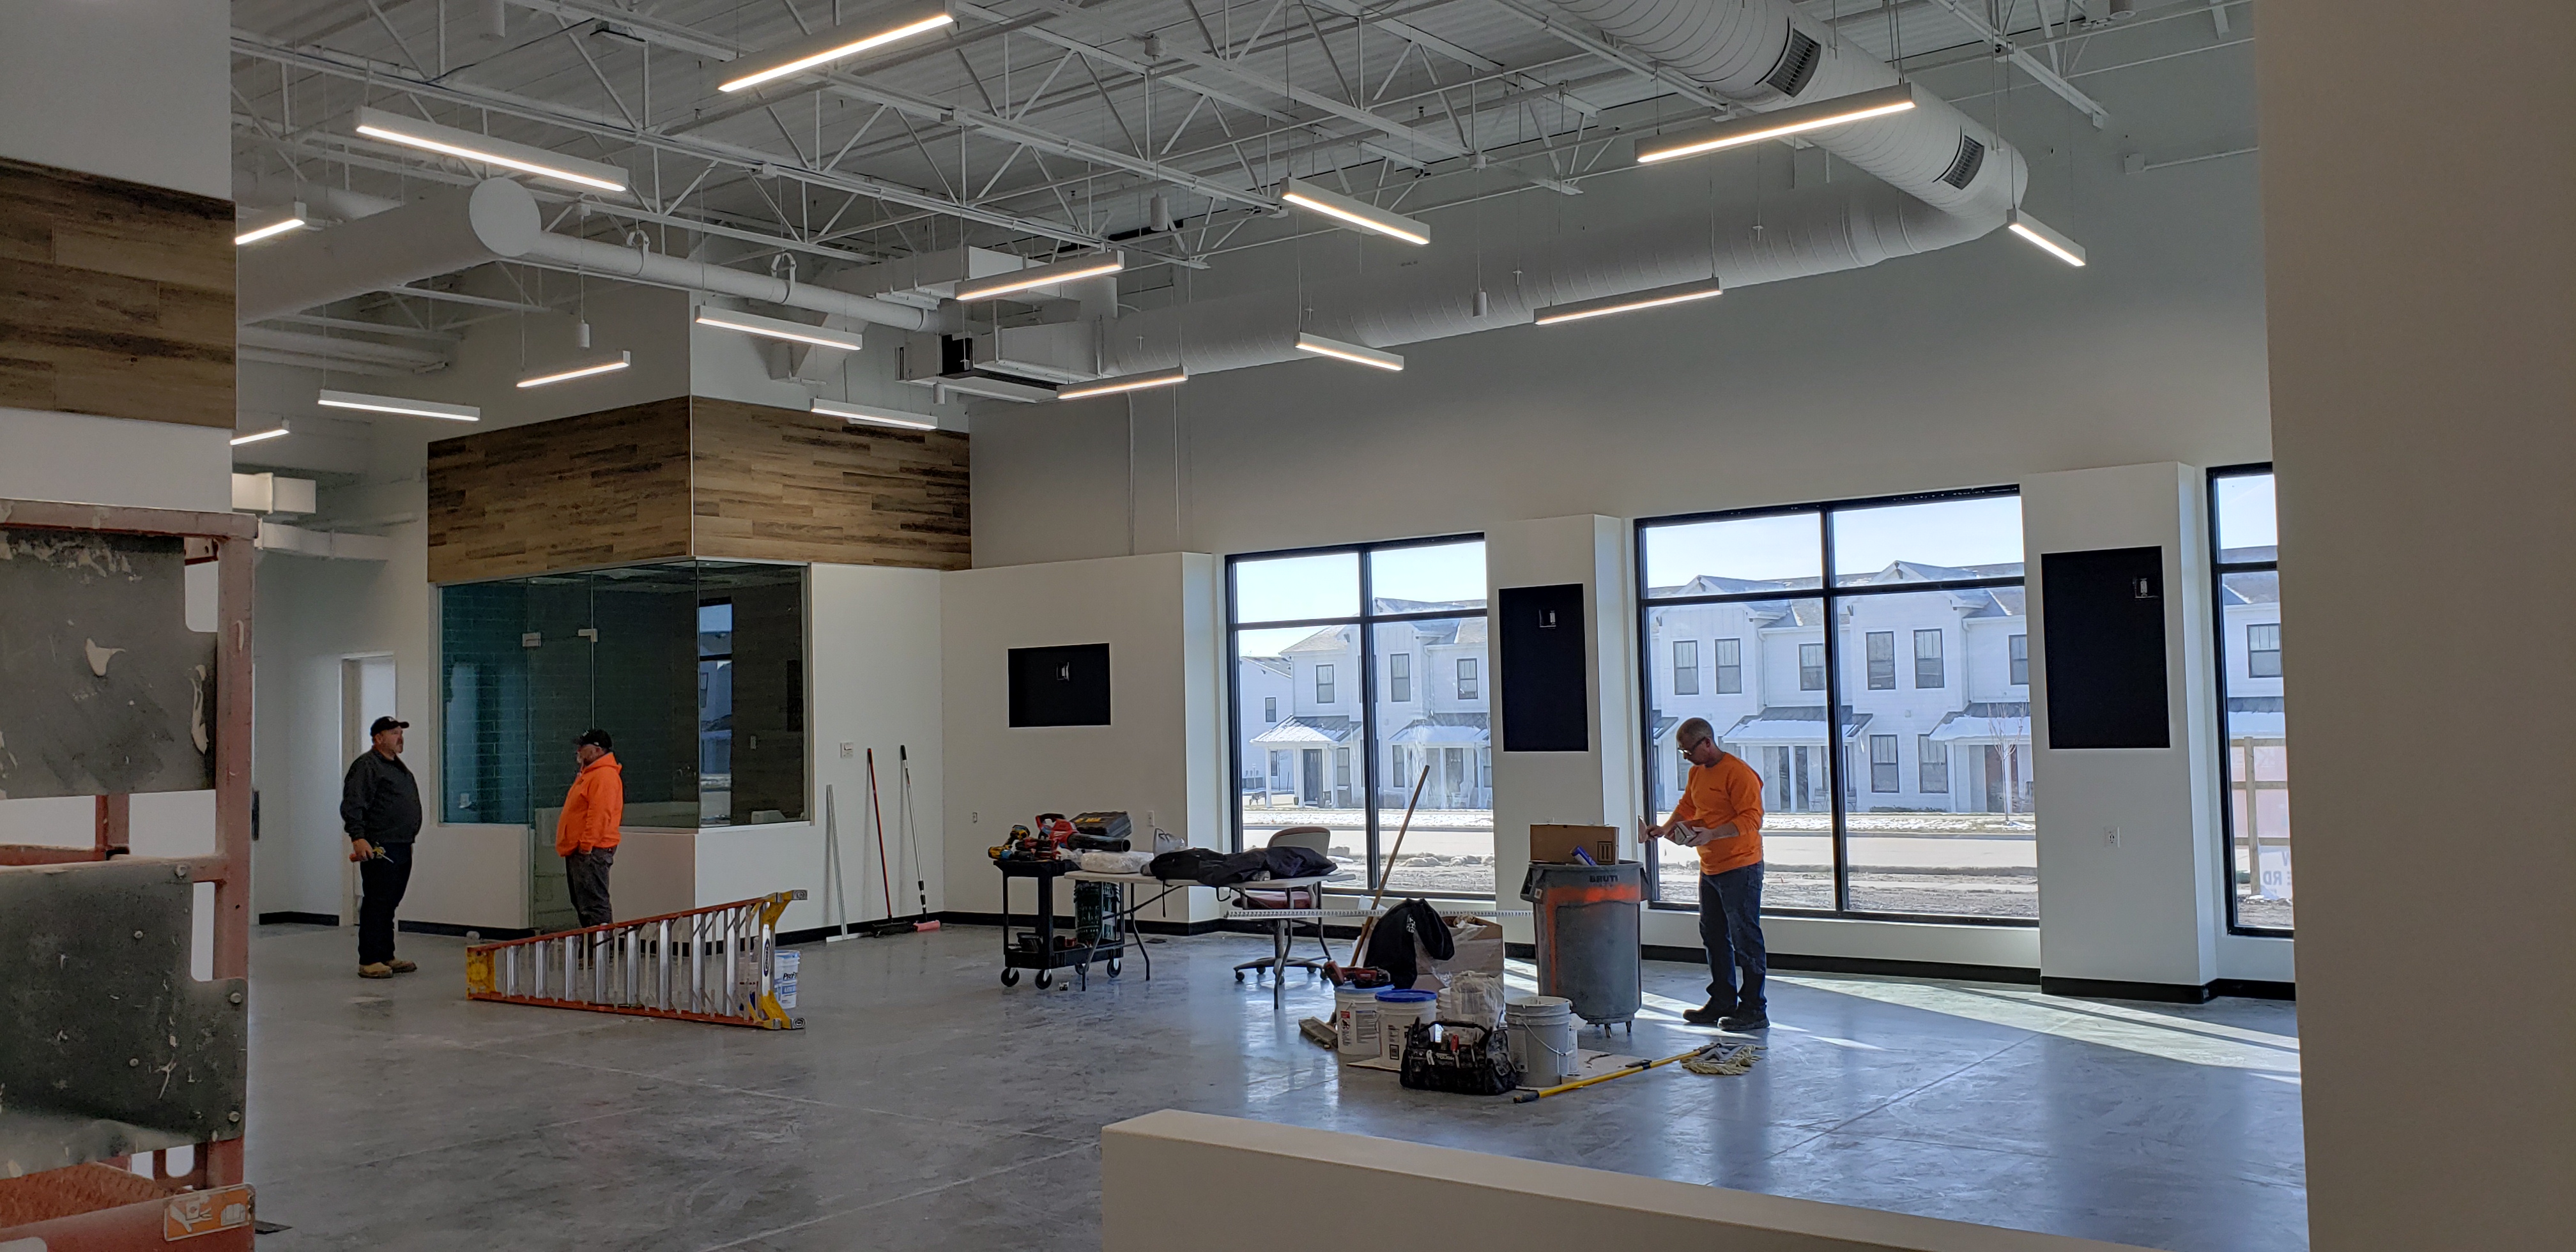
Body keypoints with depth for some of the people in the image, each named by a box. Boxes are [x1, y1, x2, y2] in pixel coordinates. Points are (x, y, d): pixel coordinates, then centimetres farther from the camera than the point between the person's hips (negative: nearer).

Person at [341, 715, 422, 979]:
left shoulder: (399, 767, 22)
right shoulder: (366, 766, -8)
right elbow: (352, 805, -17)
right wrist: (357, 837, -26)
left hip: (402, 848, 9)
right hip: (378, 849, -9)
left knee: (390, 905, 13)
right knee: (376, 904, -8)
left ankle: (386, 957, 19)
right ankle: (368, 961, -5)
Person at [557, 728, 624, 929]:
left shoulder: (605, 776, -14)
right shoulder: (588, 774, 20)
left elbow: (600, 814, -23)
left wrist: (586, 845, -25)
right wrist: (572, 846, 21)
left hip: (592, 851, -11)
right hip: (577, 850, 11)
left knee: (594, 904, -12)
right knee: (582, 903, 14)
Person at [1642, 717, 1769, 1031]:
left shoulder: (1739, 773, -16)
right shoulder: (1697, 772, 13)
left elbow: (1752, 819, -22)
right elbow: (1686, 809, 23)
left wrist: (1711, 834, -29)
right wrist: (1664, 829, 6)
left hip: (1740, 867, -10)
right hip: (1709, 869, 10)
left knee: (1745, 939, -4)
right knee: (1714, 937, 15)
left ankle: (1754, 1009, 2)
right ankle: (1723, 1002, 25)